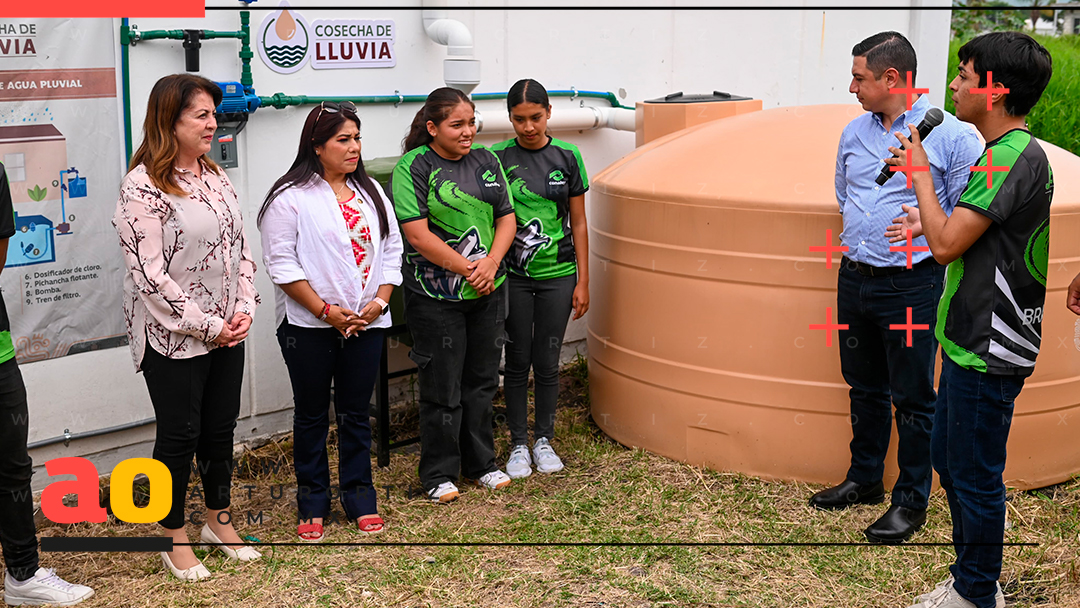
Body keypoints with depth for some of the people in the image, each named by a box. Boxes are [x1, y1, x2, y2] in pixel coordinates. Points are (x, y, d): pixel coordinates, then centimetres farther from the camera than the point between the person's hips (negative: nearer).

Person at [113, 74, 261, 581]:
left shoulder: (215, 176, 9)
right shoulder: (143, 186, -14)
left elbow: (240, 247, 12)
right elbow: (149, 273, -18)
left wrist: (244, 310, -2)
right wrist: (206, 326, -15)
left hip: (226, 332, 7)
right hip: (172, 339, -6)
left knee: (221, 428, 16)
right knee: (179, 435, 4)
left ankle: (219, 520, 34)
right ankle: (175, 539, 21)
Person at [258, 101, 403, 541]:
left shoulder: (371, 192, 11)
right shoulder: (291, 197, -7)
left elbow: (391, 249, 11)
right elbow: (282, 263, -11)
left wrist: (379, 302, -4)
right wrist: (326, 311, -15)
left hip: (366, 324, 4)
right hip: (309, 327, -4)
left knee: (356, 414, 11)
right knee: (312, 416, 8)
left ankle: (360, 500, 21)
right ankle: (312, 505, 19)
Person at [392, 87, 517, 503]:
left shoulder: (485, 160, 8)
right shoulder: (413, 167, -9)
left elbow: (507, 219, 8)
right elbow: (417, 235, -16)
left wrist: (491, 263, -9)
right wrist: (467, 269, -15)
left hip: (488, 292, 5)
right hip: (436, 295, -5)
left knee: (481, 381, 14)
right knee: (442, 387, 2)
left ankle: (480, 463, 29)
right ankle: (439, 474, 16)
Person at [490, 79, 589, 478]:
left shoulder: (567, 157, 1)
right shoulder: (497, 159, -3)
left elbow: (578, 224, 4)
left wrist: (583, 281, 3)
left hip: (557, 275, 1)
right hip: (513, 276, -1)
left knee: (547, 362, 7)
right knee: (517, 362, 7)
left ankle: (543, 440, 23)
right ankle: (518, 445, 19)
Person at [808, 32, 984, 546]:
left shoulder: (951, 135, -10)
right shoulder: (854, 132, 9)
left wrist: (920, 230, -17)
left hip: (911, 285, -6)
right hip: (855, 279, 6)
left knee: (913, 398, 2)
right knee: (865, 388, 17)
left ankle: (911, 501, 14)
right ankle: (864, 480, 32)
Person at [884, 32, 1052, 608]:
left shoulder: (1012, 158, -20)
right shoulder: (1014, 152, 12)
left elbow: (946, 246, -24)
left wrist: (920, 172, -14)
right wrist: (934, 223, 11)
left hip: (989, 350, -10)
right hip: (972, 341, 10)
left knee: (974, 475, 2)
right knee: (949, 457, 19)